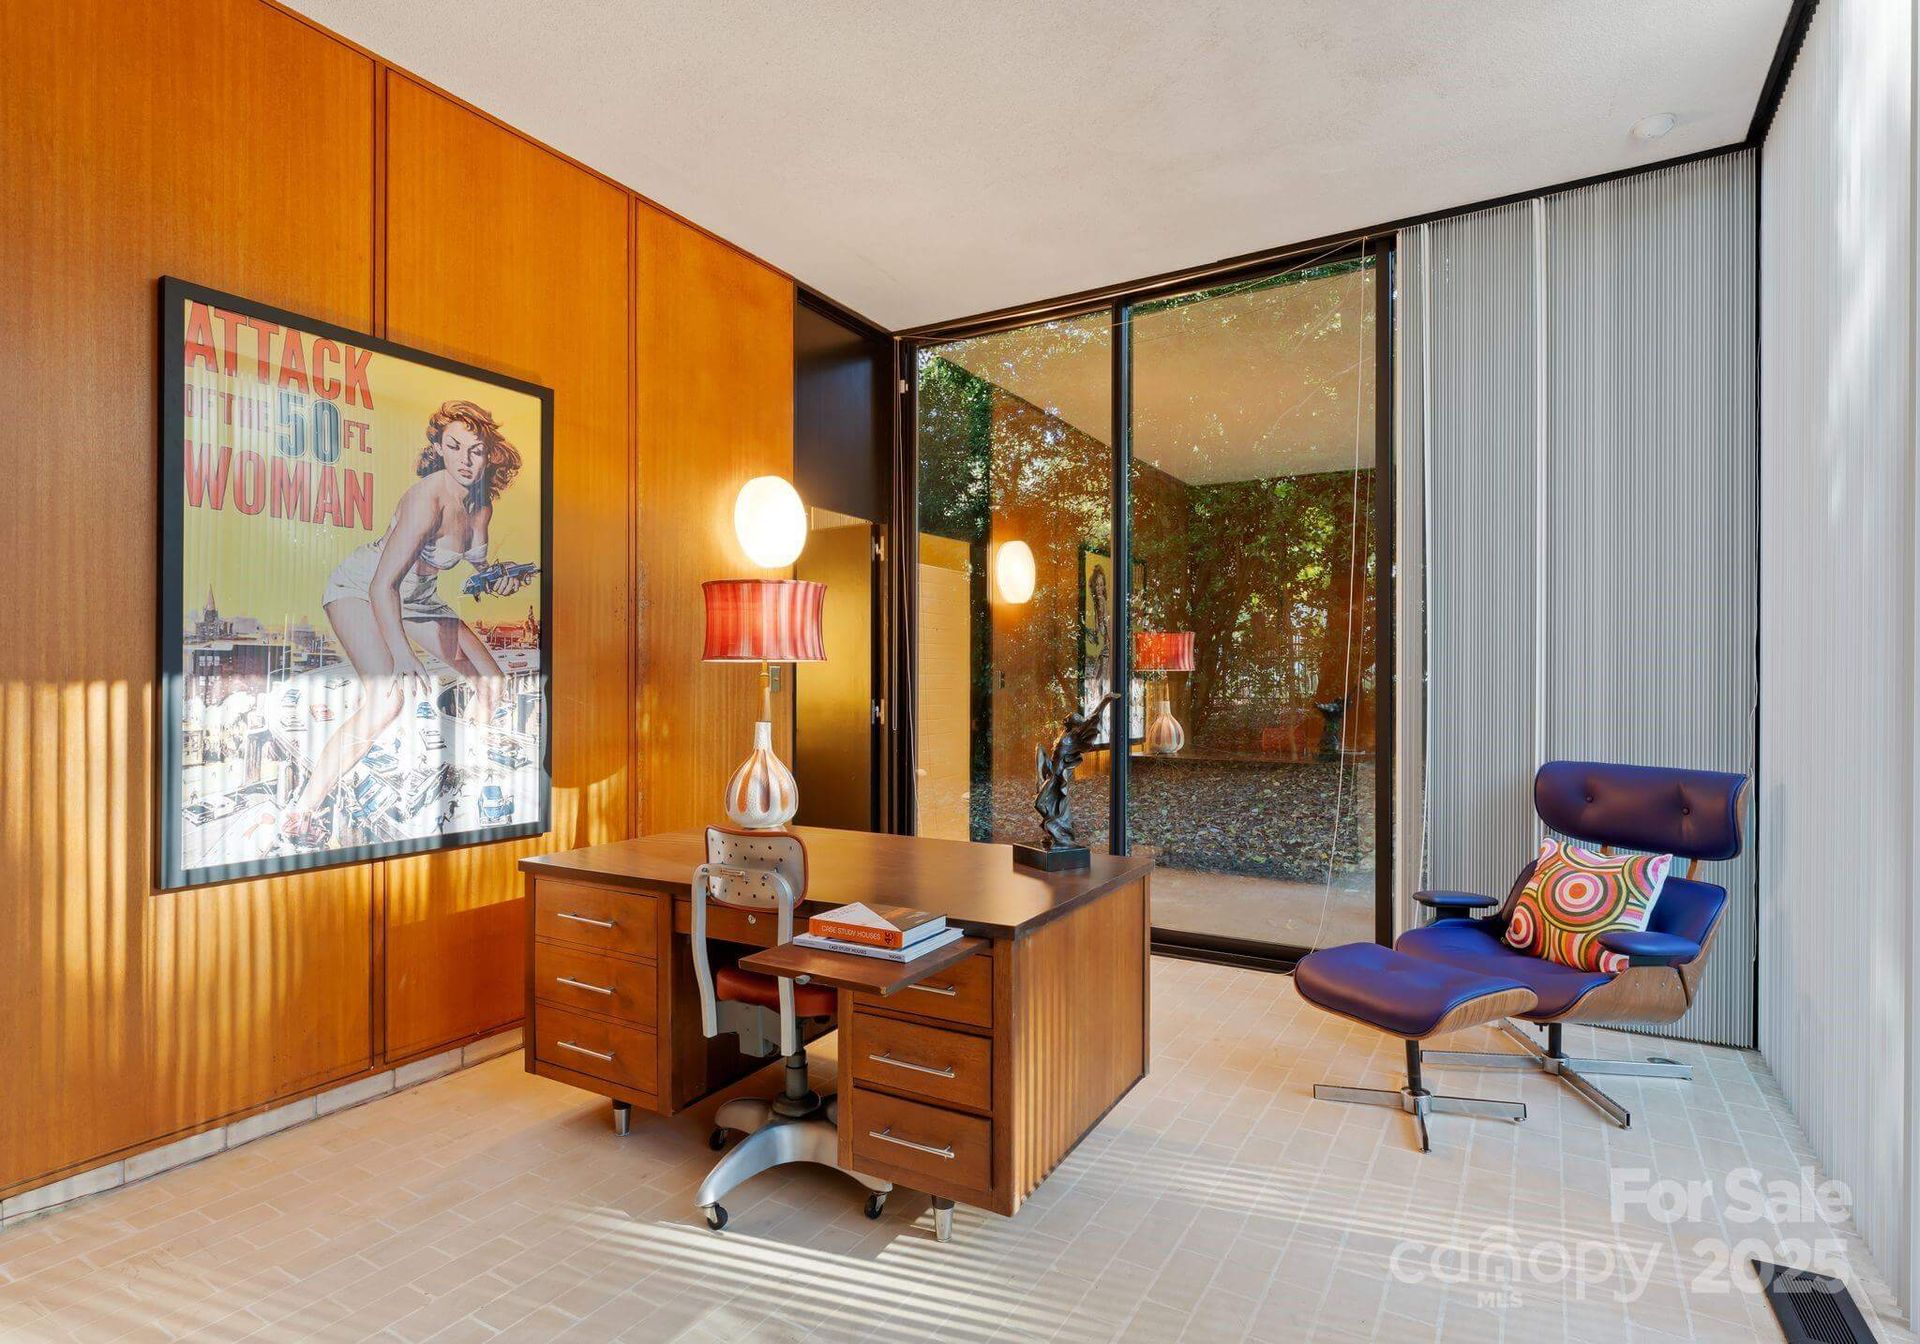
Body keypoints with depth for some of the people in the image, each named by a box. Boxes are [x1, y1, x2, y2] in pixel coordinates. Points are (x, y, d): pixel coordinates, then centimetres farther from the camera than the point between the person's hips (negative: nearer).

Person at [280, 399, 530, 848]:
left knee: (492, 683, 8)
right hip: (360, 589, -8)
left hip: (417, 597, 8)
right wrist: (402, 655, -50)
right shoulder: (427, 498, -32)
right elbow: (383, 585, -37)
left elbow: (476, 560, 12)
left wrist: (496, 582, -12)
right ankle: (300, 814, -22)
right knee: (388, 698, -30)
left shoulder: (481, 502, -8)